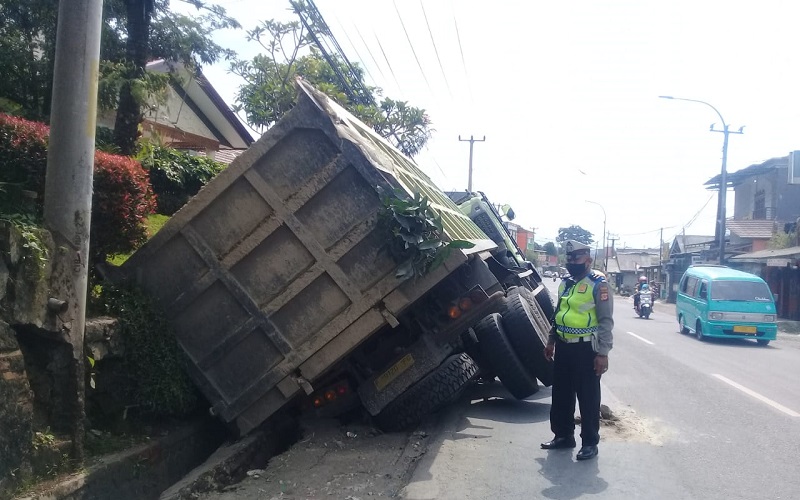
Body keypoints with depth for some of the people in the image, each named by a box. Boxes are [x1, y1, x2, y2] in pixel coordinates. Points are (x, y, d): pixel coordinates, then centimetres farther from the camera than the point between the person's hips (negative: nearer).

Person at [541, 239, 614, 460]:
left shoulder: (598, 283, -11)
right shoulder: (566, 283, 12)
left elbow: (606, 321, -14)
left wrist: (603, 353, -18)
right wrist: (551, 341, 20)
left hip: (586, 349, -8)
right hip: (564, 347, 8)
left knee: (588, 398, 2)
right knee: (561, 394, 15)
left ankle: (590, 443, 12)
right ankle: (563, 435, 28)